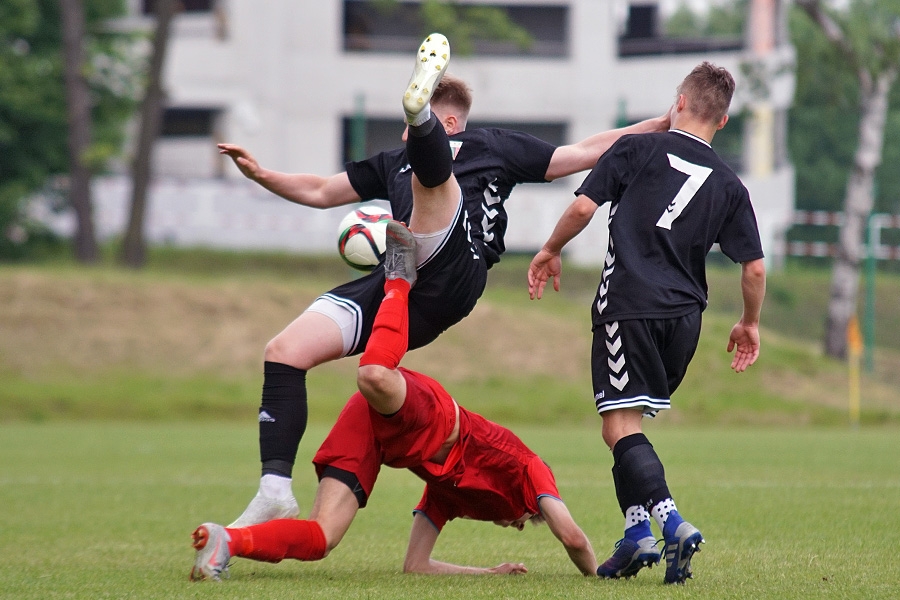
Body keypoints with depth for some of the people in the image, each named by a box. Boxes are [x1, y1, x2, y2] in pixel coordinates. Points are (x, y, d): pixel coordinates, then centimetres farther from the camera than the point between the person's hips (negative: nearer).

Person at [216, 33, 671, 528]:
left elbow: (582, 153, 25)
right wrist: (261, 175, 28)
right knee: (283, 352, -11)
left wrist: (658, 127, 19)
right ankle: (275, 492, -15)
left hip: (450, 277, -5)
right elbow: (321, 192, 43)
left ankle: (420, 98, -62)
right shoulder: (395, 162, 38)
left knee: (430, 167, -27)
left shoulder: (492, 147, 25)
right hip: (395, 284, 5)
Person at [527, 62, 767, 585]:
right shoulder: (729, 184, 12)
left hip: (628, 303, -5)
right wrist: (750, 325, 24)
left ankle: (672, 522, -25)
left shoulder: (637, 150, 3)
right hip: (684, 316, 5)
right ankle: (637, 536, 10)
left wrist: (551, 251, 14)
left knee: (621, 426, -6)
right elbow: (755, 268, 8)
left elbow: (583, 207, -4)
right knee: (629, 421, 18)